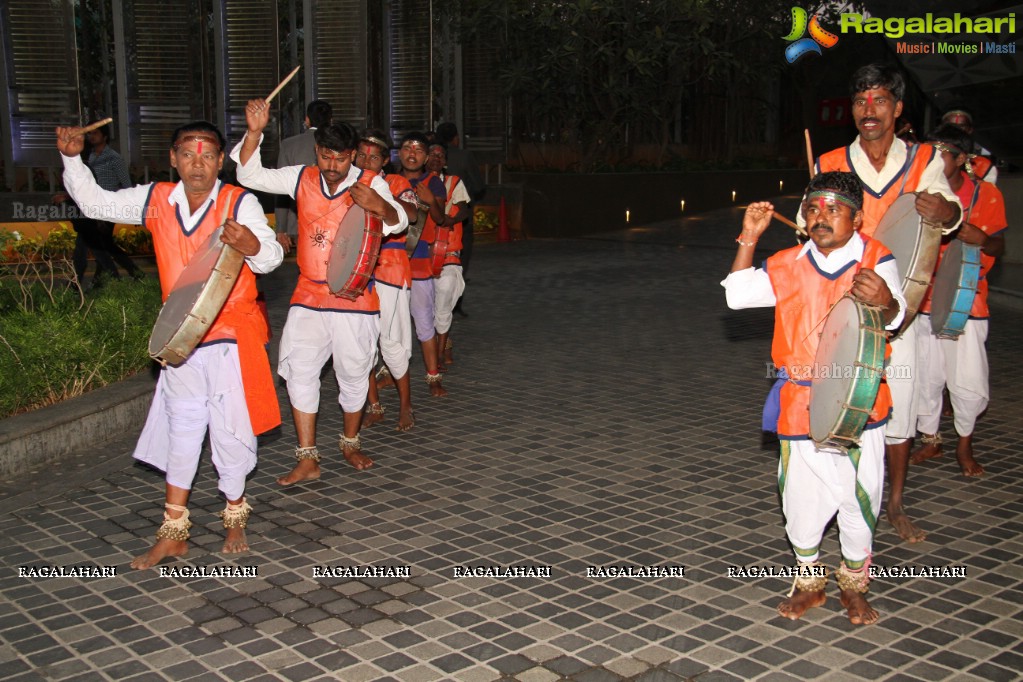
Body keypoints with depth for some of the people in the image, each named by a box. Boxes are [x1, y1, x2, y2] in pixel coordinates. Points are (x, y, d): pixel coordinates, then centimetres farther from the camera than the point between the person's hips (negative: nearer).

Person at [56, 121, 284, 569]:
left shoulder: (240, 203, -12)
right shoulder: (156, 200, 2)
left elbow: (272, 256, -24)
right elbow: (94, 202, 13)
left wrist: (252, 246, -46)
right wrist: (72, 159, 0)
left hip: (232, 334, -4)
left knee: (230, 429, 3)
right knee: (181, 427, 11)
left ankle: (235, 518, 26)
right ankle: (173, 533, 20)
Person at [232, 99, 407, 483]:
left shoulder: (370, 184, -4)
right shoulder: (302, 178, 4)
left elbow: (399, 223, -15)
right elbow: (251, 175, 2)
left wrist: (381, 207, -38)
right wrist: (254, 133, -14)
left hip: (354, 298, -2)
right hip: (308, 297, 3)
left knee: (354, 374, 9)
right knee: (300, 372, -1)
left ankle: (350, 443, 31)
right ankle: (307, 459, 7)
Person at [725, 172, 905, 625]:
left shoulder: (875, 259, -4)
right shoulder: (790, 265, 6)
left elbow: (895, 317, -18)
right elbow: (737, 295, 3)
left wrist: (883, 300, -42)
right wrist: (749, 239, -4)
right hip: (801, 402, 2)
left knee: (859, 495, 5)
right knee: (801, 495, 8)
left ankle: (853, 584, 27)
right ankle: (809, 579, 29)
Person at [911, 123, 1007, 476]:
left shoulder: (986, 195, -1)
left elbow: (999, 246, 5)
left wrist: (980, 239, -16)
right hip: (923, 301, 2)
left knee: (968, 382, -1)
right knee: (925, 376, 7)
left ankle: (964, 444, 20)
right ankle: (929, 439, 25)